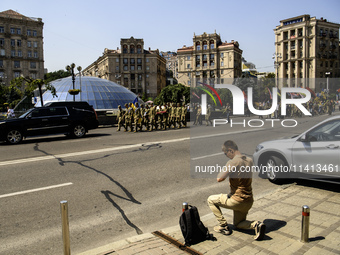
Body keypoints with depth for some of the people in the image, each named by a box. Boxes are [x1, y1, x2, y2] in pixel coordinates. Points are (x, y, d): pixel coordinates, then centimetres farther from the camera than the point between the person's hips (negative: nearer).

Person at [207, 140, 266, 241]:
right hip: (249, 201, 8)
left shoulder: (232, 162, -22)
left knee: (211, 200, 12)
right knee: (238, 224, 27)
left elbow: (219, 179, -25)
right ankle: (256, 224, -1)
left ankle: (223, 226, 12)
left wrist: (223, 170, -5)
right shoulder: (249, 160, 3)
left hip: (237, 200, -8)